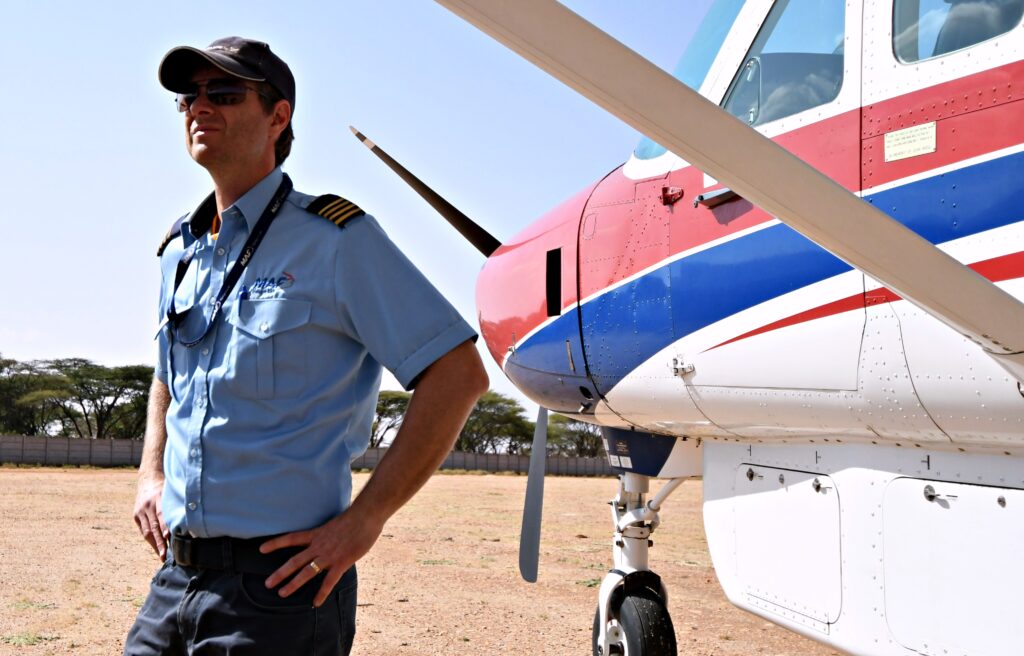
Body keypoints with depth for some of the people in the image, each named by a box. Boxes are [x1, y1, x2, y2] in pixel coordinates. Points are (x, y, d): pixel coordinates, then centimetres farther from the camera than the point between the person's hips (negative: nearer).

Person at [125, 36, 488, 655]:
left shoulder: (334, 238, -11)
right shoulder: (181, 250, 10)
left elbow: (459, 374, -16)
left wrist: (364, 518, -17)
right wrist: (151, 473, 12)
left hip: (279, 581, -6)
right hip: (175, 575, 7)